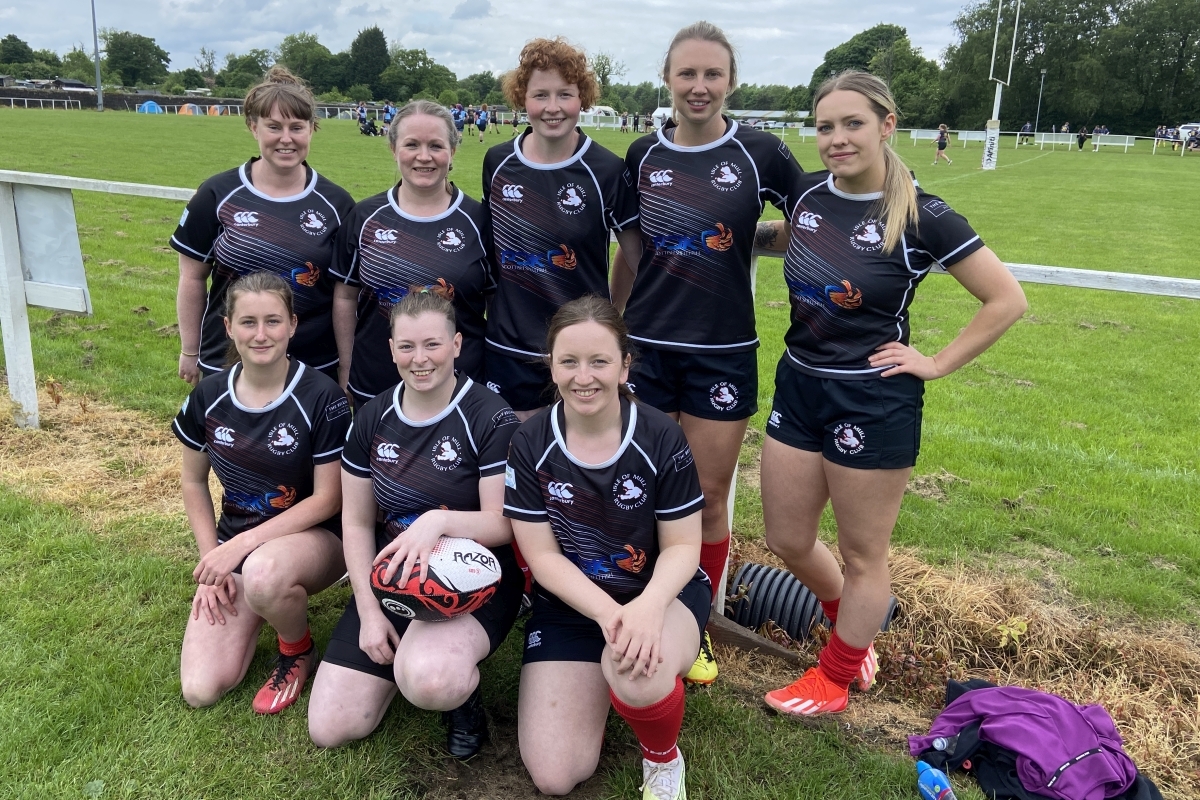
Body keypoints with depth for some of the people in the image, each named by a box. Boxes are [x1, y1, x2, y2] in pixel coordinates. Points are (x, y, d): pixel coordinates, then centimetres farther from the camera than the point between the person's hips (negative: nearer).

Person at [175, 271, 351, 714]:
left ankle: (298, 650, -6)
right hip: (234, 543, 4)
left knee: (263, 571, -41)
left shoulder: (321, 397, -17)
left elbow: (328, 498, -15)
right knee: (201, 691, -9)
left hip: (312, 536, -4)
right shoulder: (209, 395, -4)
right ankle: (257, 610, 21)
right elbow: (193, 481, 9)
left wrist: (244, 543, -20)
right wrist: (212, 558, -1)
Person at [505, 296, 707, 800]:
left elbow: (683, 546, -9)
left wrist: (647, 606, -31)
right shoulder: (529, 446, -10)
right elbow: (543, 557, -10)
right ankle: (603, 680, 24)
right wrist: (608, 612, -27)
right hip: (570, 603, 2)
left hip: (660, 592, -2)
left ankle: (663, 758, -1)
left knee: (638, 674, -39)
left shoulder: (661, 439, -14)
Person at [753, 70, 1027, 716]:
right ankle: (853, 628, 45)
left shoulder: (922, 217, -15)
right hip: (797, 387, 6)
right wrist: (758, 235, 8)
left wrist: (937, 364, -10)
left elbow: (1007, 300, -9)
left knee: (862, 555, 11)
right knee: (787, 541, 16)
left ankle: (834, 678, 34)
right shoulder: (805, 193, 1)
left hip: (873, 403, -6)